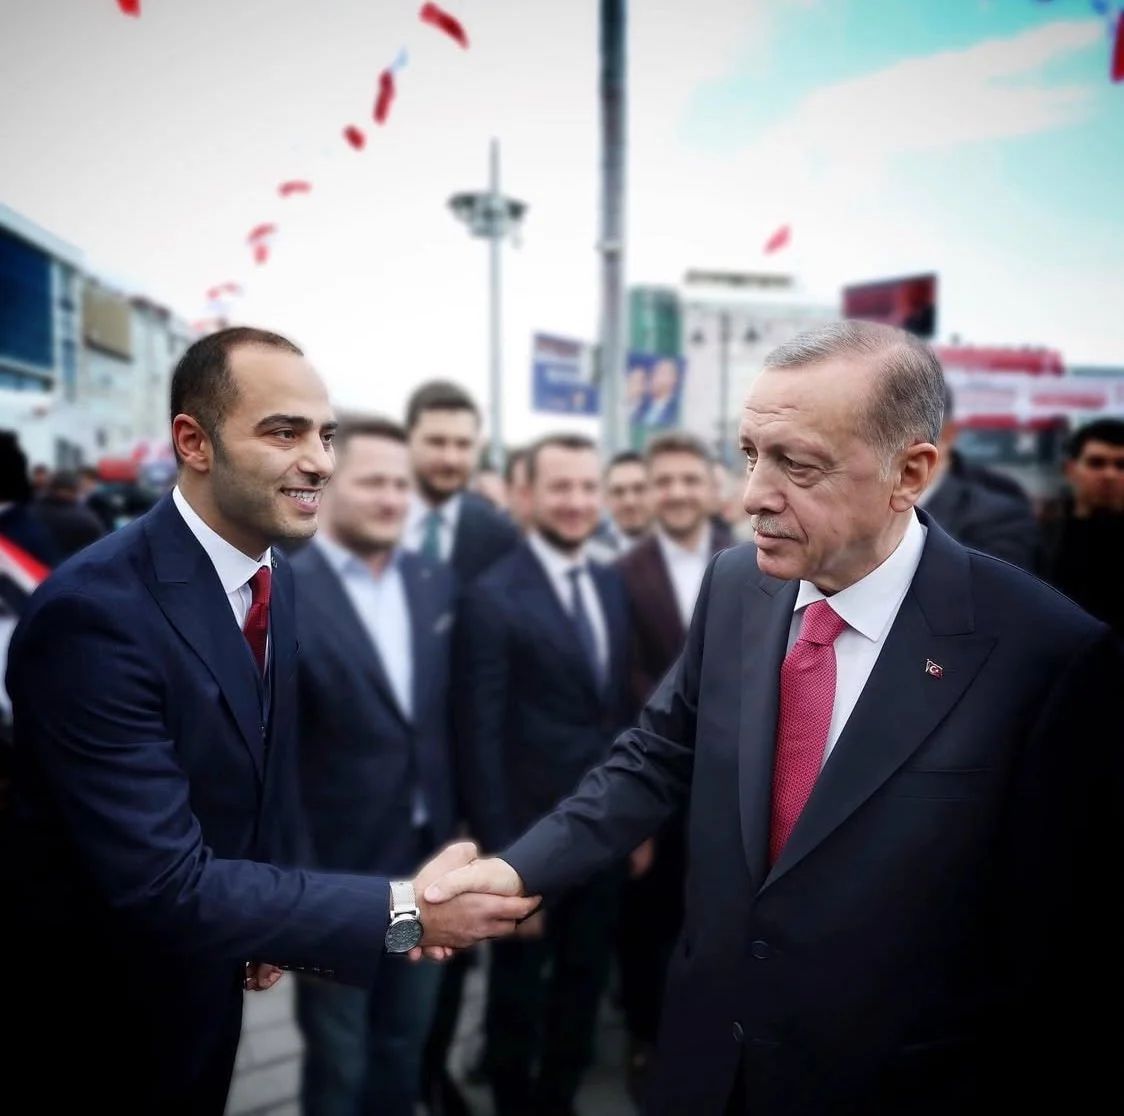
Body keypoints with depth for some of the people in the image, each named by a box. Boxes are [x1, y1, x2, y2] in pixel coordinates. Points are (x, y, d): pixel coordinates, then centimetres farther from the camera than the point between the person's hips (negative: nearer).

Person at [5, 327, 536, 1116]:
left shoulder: (278, 578, -3)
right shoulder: (94, 612, -30)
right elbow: (165, 886, -32)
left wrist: (270, 926, 1)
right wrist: (404, 911, -30)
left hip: (207, 986, 7)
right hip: (100, 1019, -7)